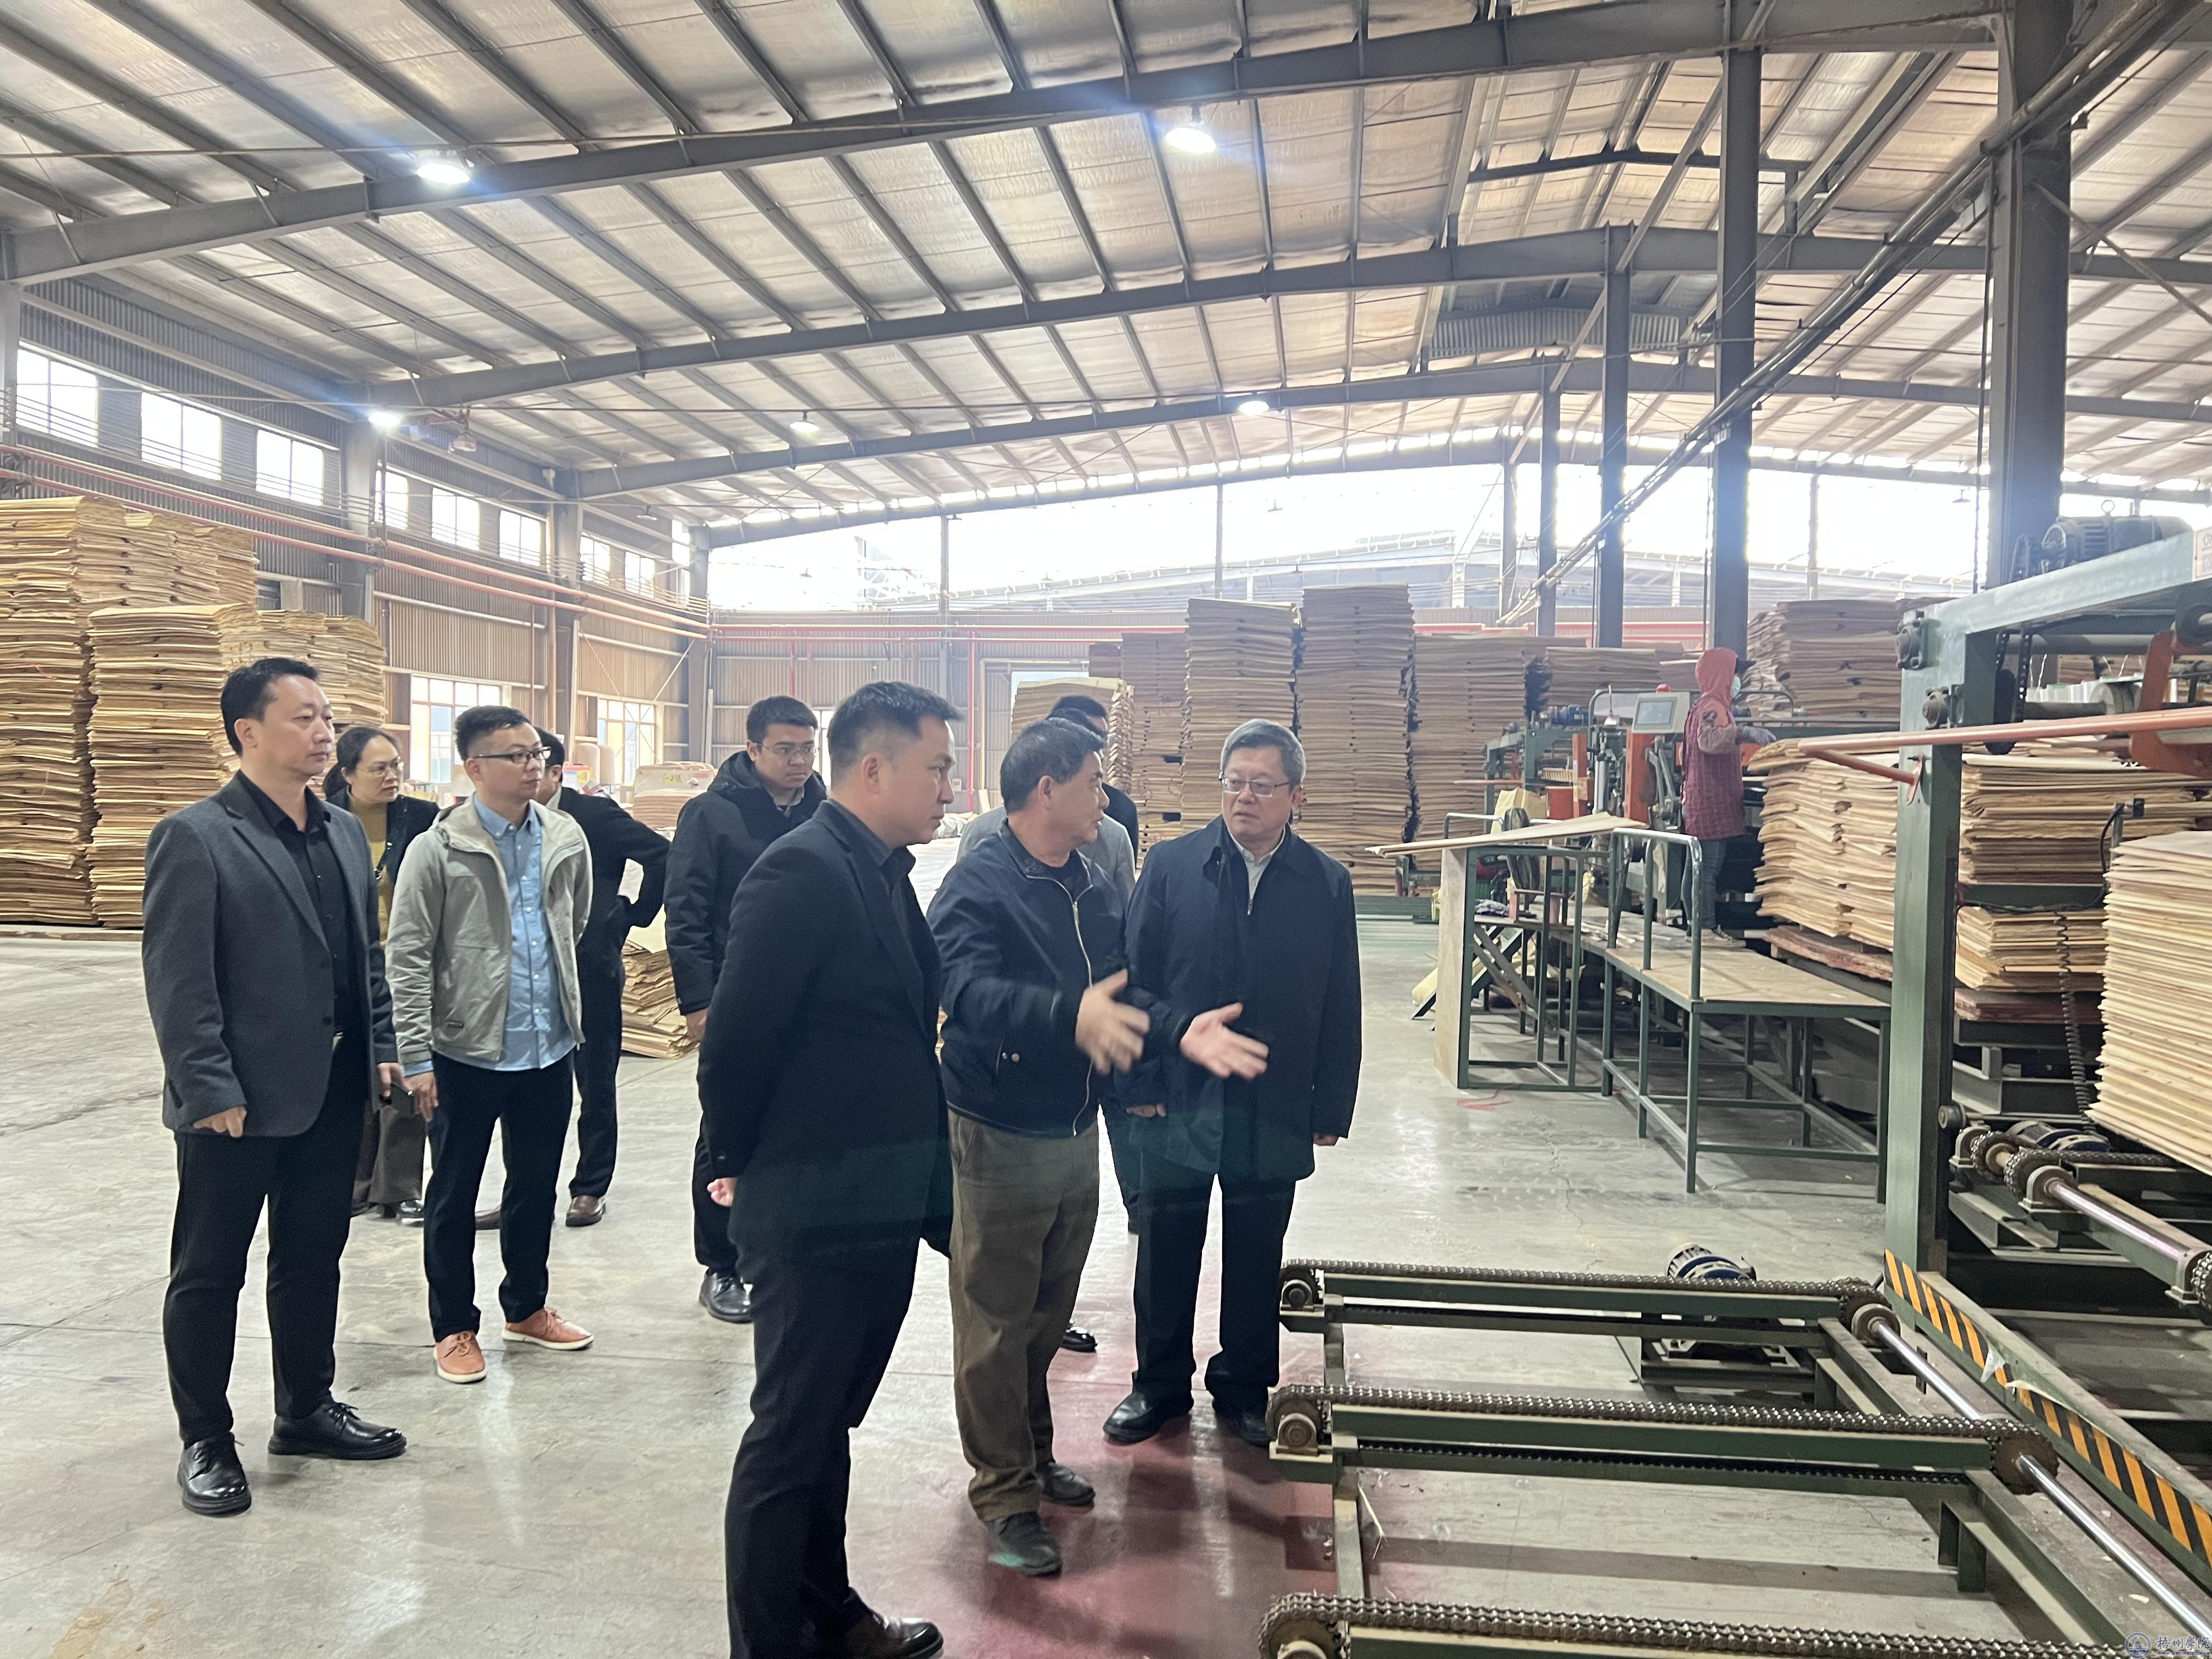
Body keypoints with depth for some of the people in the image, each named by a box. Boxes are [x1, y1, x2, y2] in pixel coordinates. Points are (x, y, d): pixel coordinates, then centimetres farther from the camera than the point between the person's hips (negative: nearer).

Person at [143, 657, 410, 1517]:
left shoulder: (344, 831, 9)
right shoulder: (194, 837, -12)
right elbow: (177, 981, -15)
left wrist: (380, 1048, 8)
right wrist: (211, 1091, -17)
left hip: (333, 1092, 6)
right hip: (238, 1103, -6)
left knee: (313, 1258, 18)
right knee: (209, 1274, 10)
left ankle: (306, 1409, 34)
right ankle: (205, 1440, 25)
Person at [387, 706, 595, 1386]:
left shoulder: (566, 839, 2)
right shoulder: (438, 849, -11)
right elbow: (408, 957, -11)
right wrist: (418, 1058, -14)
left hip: (548, 1048, 4)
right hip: (466, 1050, -4)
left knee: (536, 1187, 17)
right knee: (454, 1196, 10)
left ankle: (527, 1308, 35)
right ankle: (454, 1327, 26)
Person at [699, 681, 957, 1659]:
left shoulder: (884, 872, 9)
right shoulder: (803, 871, -20)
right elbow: (737, 1038, -20)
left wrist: (921, 1184, 10)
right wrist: (736, 1166, -6)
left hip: (878, 1208, 9)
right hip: (814, 1212, -9)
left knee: (827, 1424, 22)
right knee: (790, 1435, 8)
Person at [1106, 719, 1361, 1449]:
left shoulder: (1327, 884, -2)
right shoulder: (1171, 865, -4)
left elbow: (1340, 1008, 1)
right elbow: (1136, 978, -2)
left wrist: (1331, 1108, 0)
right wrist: (1140, 1080, -6)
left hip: (1274, 1110, 1)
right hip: (1178, 1104, 0)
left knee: (1255, 1258, 14)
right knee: (1166, 1250, 13)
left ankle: (1244, 1388, 33)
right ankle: (1159, 1384, 32)